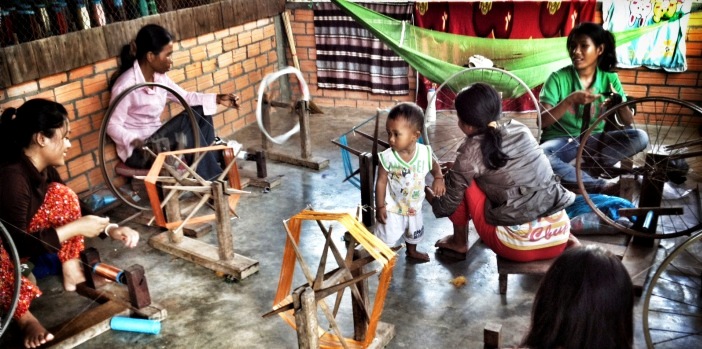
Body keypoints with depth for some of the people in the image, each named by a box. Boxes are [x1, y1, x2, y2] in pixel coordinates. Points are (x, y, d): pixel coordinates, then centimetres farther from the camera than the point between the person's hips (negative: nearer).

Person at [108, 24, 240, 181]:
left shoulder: (160, 77, 1)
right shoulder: (127, 84, -23)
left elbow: (185, 97, 11)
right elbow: (113, 126, -22)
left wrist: (217, 99, 1)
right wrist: (135, 141, -39)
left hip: (157, 138, 8)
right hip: (137, 151, -8)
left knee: (200, 113, -4)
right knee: (189, 121, -20)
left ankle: (212, 166, 0)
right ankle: (208, 179, -11)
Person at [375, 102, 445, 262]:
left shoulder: (425, 153, -20)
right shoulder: (387, 157, -27)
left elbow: (435, 167, 2)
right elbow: (381, 182, -17)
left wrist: (439, 179, -18)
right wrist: (380, 206, -15)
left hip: (414, 207, 4)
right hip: (392, 208, -4)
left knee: (414, 232, 29)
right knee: (386, 236, 4)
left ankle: (412, 251, 56)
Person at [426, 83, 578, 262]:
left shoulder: (472, 151, -7)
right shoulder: (520, 129, 8)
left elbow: (447, 206, 4)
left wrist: (429, 195, 26)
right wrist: (459, 167, 32)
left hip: (518, 247, -6)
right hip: (559, 238, 6)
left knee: (463, 182, 5)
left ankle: (459, 243, 24)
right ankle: (567, 237, 16)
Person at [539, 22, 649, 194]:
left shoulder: (609, 78, 1)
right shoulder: (558, 78, -8)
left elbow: (628, 122, -1)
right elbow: (542, 121, -15)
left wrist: (620, 104, -24)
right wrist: (570, 100, -28)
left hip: (594, 140, 3)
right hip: (561, 141, -3)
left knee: (640, 137, -20)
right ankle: (601, 186, -30)